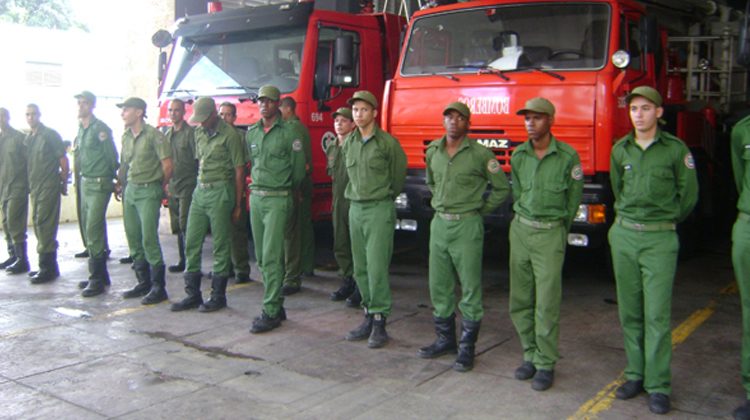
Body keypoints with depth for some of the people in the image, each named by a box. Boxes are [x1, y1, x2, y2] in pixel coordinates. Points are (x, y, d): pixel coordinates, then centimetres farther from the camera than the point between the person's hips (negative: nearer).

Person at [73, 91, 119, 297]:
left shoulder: (101, 129, -12)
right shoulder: (80, 129, 13)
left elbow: (112, 157, -10)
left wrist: (114, 179, -5)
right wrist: (80, 179, 17)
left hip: (99, 185, -9)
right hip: (85, 183, 9)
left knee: (93, 230, -11)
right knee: (89, 230, 13)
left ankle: (96, 279, -5)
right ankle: (100, 274, 23)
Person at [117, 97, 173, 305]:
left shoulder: (153, 135, -12)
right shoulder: (126, 136, 11)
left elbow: (168, 165, -12)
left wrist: (161, 186, 0)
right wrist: (120, 182, 15)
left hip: (148, 191, -8)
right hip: (131, 189, 8)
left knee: (149, 239, -10)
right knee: (133, 238, 10)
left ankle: (158, 287, -2)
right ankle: (143, 282, 22)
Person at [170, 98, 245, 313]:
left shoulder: (229, 135, -8)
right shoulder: (199, 133, 13)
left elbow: (239, 170, -8)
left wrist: (237, 204, -8)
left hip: (220, 192, -7)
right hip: (200, 190, 7)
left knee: (220, 246, 0)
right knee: (191, 243, 7)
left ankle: (218, 296, 10)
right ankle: (193, 294, 16)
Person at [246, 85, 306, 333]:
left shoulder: (289, 134, -7)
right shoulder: (252, 133, 12)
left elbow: (298, 171, -2)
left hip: (277, 200, -7)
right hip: (255, 198, 7)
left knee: (271, 257, -10)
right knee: (261, 257, 10)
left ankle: (271, 312, -5)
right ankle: (277, 306, 20)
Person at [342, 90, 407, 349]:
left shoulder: (387, 143, -7)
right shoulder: (348, 143, 10)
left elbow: (398, 174, 4)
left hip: (380, 209, -6)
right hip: (355, 208, 6)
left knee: (376, 267, -9)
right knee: (360, 268, 9)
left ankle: (380, 323, -2)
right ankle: (369, 317, 19)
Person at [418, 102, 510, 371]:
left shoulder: (480, 154, -8)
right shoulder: (433, 152, 8)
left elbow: (502, 189, -1)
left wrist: (480, 210, -1)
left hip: (467, 226, -5)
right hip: (439, 224, 6)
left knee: (470, 288, 0)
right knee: (439, 286, 12)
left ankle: (467, 348, 7)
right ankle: (445, 339, 25)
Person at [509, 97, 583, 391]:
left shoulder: (567, 156, -7)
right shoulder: (518, 155, 5)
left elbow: (573, 199, 3)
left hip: (550, 234, -4)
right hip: (520, 230, 4)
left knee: (547, 303, -4)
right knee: (520, 301, 8)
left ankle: (545, 364, 7)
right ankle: (530, 355, 21)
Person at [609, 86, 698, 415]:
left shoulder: (676, 149, -4)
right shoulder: (620, 150, 7)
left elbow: (688, 194, 6)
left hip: (660, 239, -4)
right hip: (623, 236, 4)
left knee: (657, 315, -5)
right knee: (629, 311, 9)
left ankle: (658, 385, 3)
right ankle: (636, 375, 19)